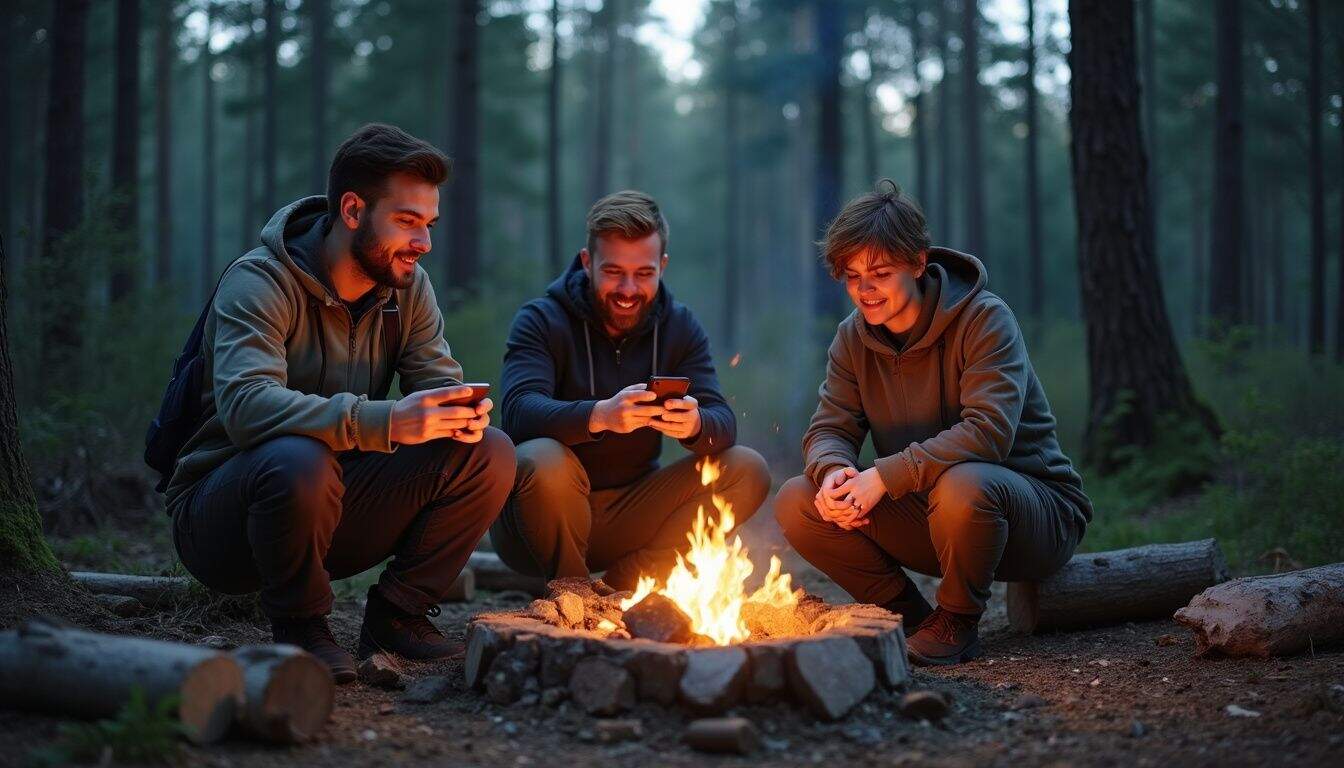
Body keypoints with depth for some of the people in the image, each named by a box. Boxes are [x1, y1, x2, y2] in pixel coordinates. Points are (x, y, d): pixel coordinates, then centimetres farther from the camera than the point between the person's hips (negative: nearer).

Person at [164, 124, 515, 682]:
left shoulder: (407, 287, 2)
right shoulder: (260, 282, -20)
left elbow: (438, 381, -2)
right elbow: (245, 406, -35)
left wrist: (463, 412, -28)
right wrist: (387, 421, -46)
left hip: (334, 511, 6)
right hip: (219, 519, -6)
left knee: (489, 453, -11)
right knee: (300, 460, -40)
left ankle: (396, 614, 2)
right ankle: (299, 628, -14)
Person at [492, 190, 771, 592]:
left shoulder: (680, 327, 4)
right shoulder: (541, 320, -9)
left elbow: (722, 420, -9)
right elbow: (519, 412, -26)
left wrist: (696, 425, -34)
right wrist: (599, 415, -45)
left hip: (629, 512, 4)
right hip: (550, 517, -4)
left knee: (747, 471, -13)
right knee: (542, 462, -36)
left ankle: (617, 587, -11)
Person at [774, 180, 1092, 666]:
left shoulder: (984, 320, -18)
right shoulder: (854, 338, 2)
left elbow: (988, 431, -30)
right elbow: (828, 430, -2)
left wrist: (884, 476, -35)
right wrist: (834, 472, -28)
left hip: (1032, 506, -5)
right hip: (926, 513, 6)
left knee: (961, 486, -41)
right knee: (796, 502, -12)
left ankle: (957, 624, -11)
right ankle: (907, 615, 2)